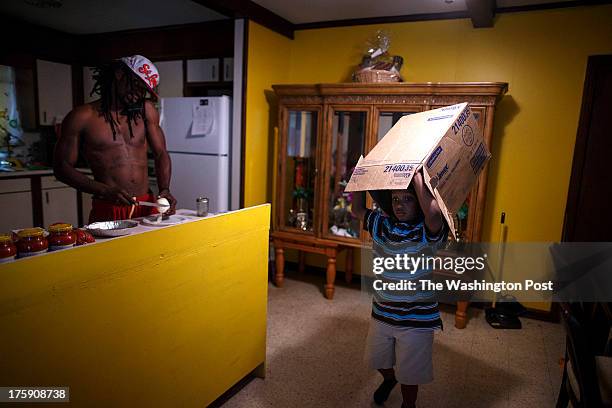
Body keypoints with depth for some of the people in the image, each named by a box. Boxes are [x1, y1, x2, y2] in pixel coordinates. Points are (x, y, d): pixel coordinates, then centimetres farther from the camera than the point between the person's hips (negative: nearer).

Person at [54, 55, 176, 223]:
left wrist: (164, 189, -4)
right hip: (107, 210, -3)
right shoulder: (82, 117, 0)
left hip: (147, 206, 3)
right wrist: (105, 191, -13)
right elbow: (61, 168, 1)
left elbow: (160, 154, 13)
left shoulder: (146, 110, 9)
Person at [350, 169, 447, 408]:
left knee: (409, 374, 15)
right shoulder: (381, 225, -3)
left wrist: (417, 175, -34)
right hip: (382, 313, 5)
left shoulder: (427, 231, -19)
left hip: (416, 319, -5)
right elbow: (357, 209, 8)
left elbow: (433, 212, -41)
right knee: (378, 361, 28)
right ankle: (389, 379, 61)